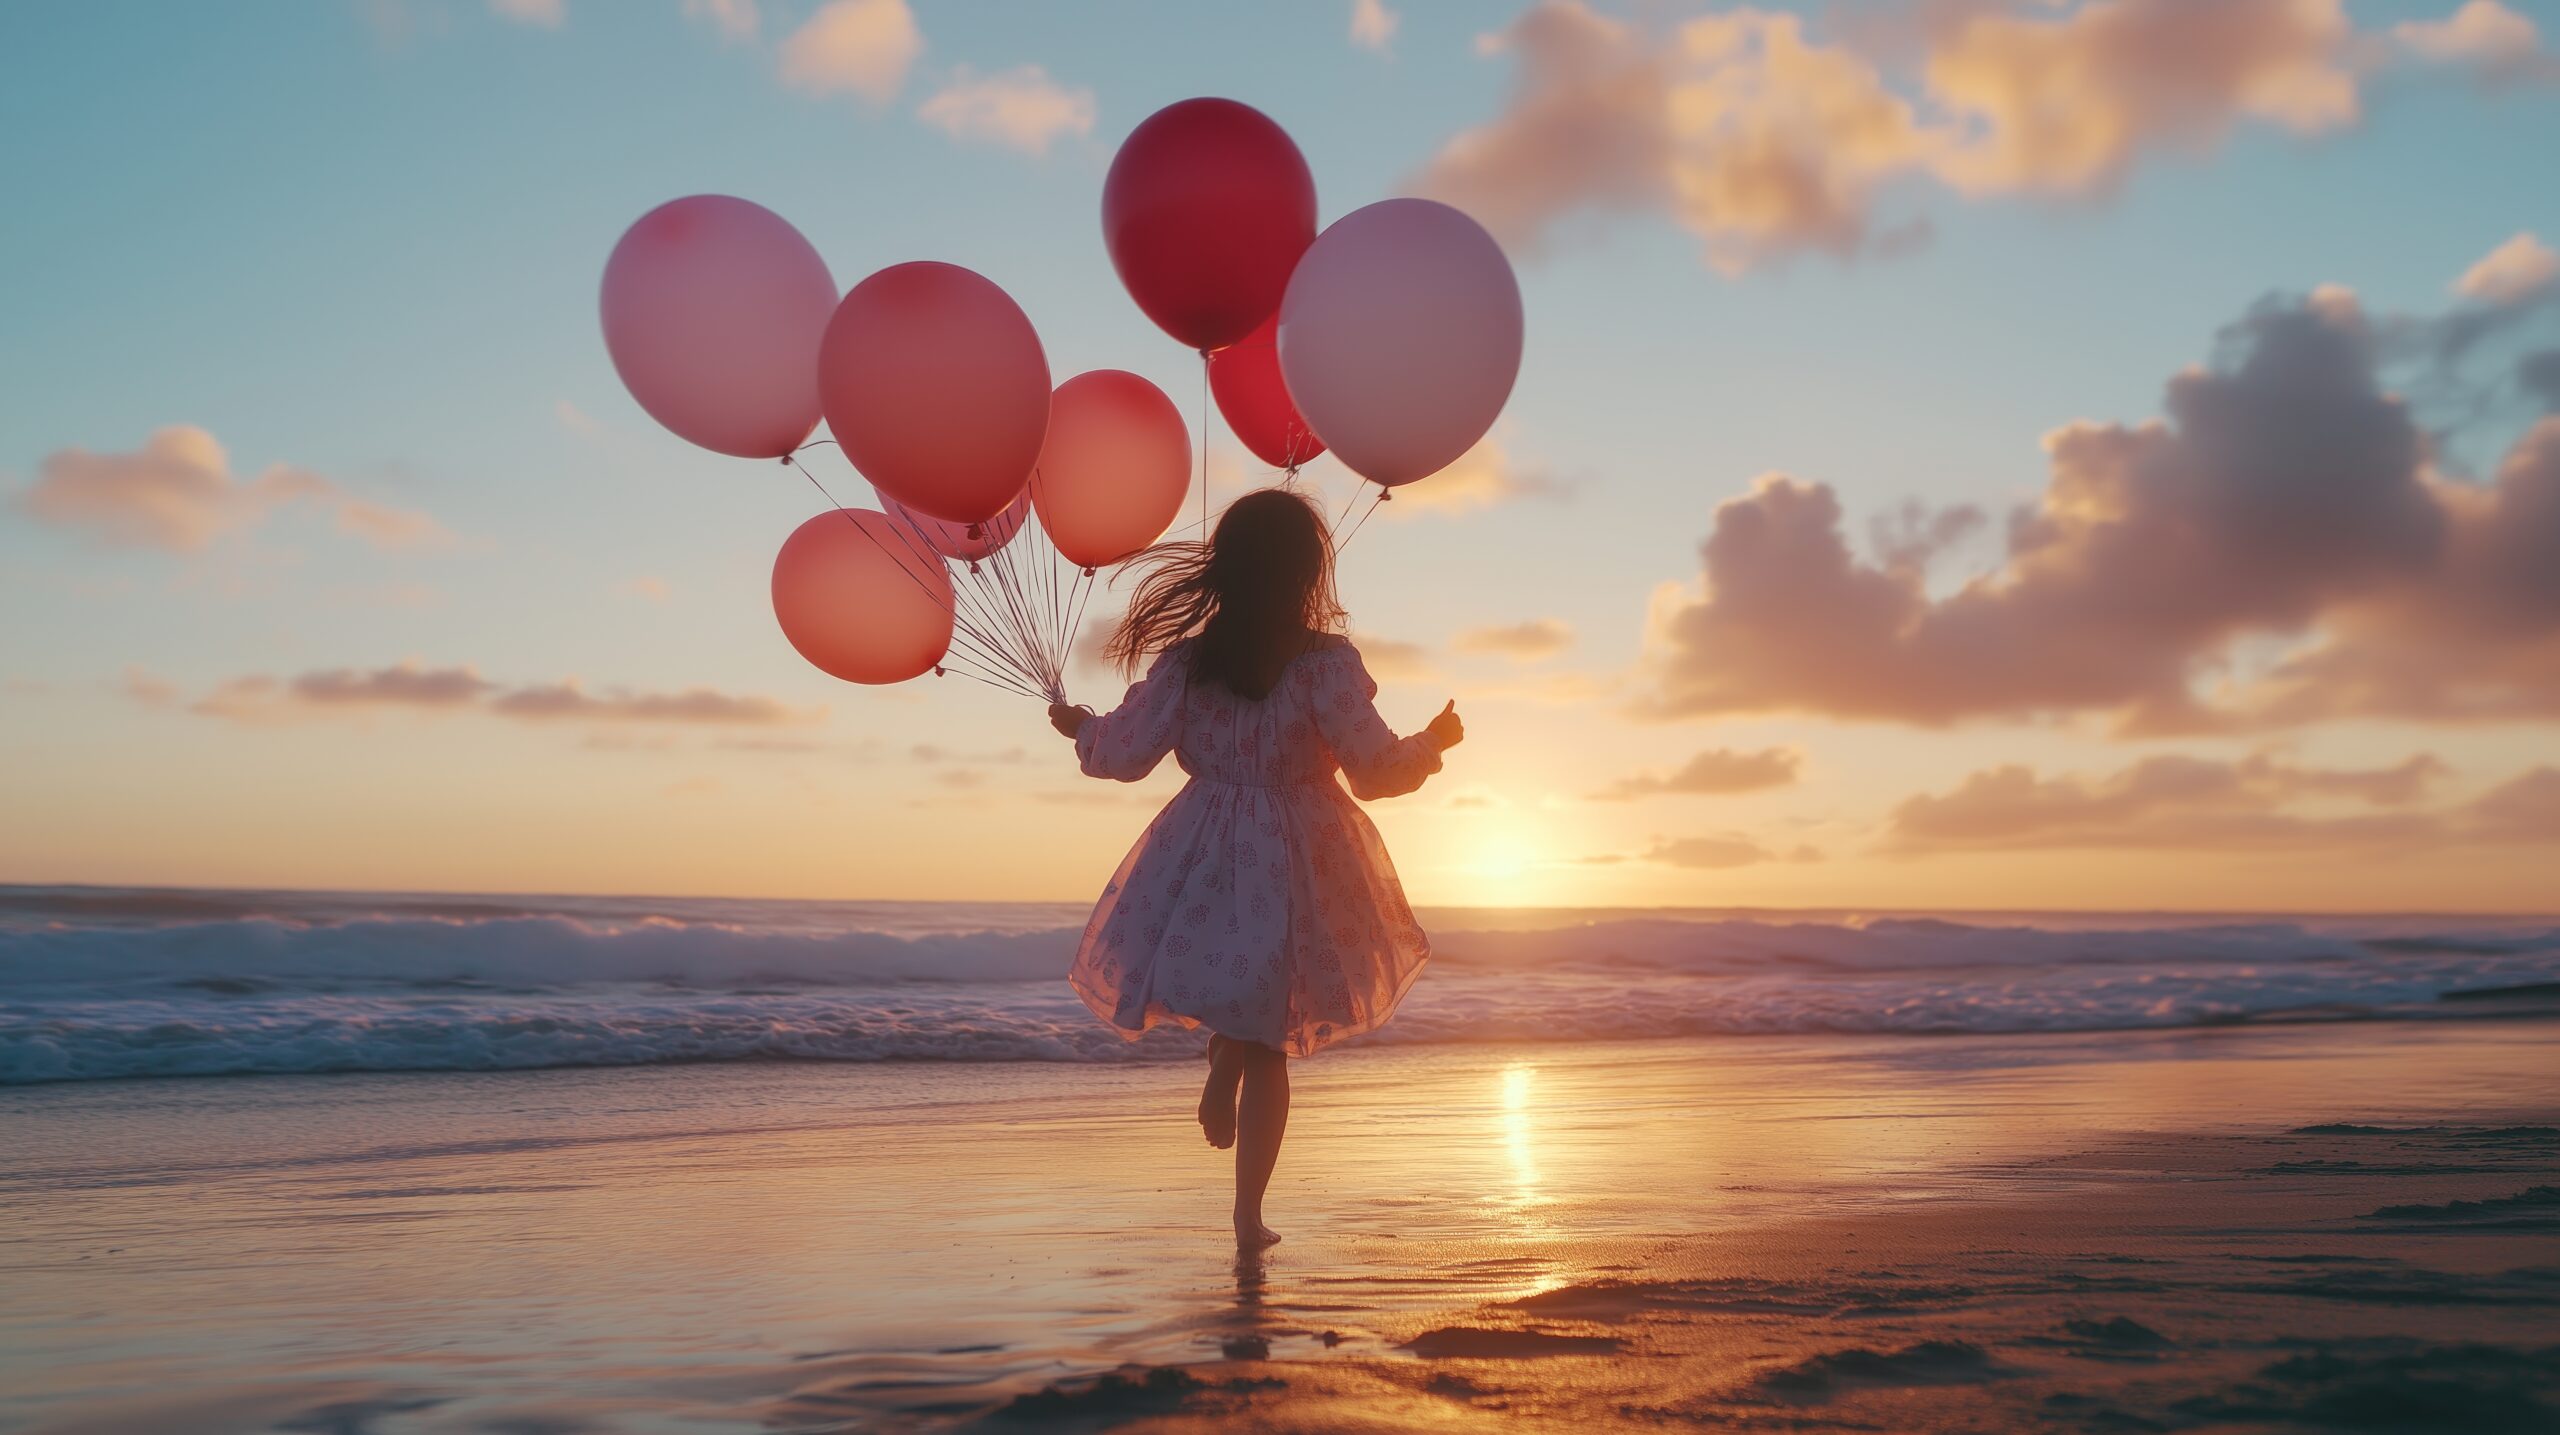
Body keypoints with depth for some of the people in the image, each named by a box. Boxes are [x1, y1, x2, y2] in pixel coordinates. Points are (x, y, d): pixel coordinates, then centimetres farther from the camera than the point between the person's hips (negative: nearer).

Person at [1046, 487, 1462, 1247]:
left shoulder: (1185, 661, -5)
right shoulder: (1326, 663, -13)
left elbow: (1123, 754, -1)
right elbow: (1375, 769, -13)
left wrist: (1079, 726, 20)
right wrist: (1432, 742, 7)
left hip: (1203, 862, 2)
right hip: (1295, 867, -2)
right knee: (1269, 1046, 10)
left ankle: (1223, 1064, 0)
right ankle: (1249, 1212, 10)